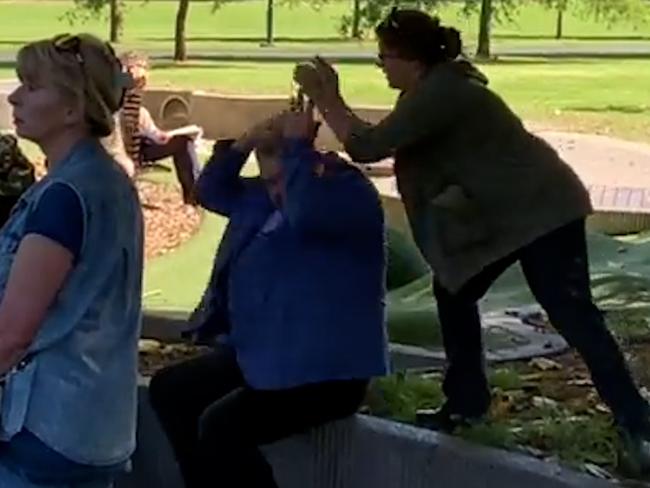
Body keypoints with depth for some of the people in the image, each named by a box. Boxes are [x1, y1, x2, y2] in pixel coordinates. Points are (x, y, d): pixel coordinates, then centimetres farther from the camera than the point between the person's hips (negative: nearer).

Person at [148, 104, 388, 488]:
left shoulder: (351, 194, -15)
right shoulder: (263, 198, 13)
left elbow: (306, 209, -36)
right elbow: (211, 191, 19)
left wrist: (297, 145, -23)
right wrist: (243, 144, 3)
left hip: (322, 372, -10)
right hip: (258, 355, 10)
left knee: (220, 426, -25)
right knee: (169, 390, 12)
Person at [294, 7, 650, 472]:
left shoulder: (437, 93, -23)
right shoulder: (435, 85, 10)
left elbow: (368, 147, -24)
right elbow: (380, 139, 13)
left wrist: (326, 98, -14)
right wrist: (330, 96, 6)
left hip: (540, 210, -11)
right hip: (506, 212, 11)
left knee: (573, 316, -12)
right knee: (453, 291, 13)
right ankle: (467, 400, 23)